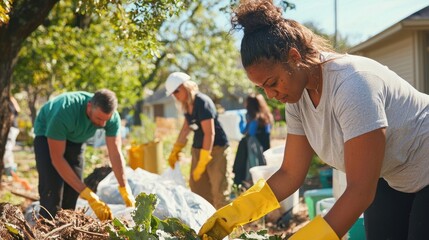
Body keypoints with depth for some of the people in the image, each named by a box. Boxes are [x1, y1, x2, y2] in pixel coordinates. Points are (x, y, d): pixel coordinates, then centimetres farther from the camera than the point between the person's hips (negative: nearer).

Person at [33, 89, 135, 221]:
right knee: (52, 186, -18)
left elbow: (115, 153, -24)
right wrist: (89, 196, -41)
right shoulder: (65, 112, -42)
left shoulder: (112, 117, -29)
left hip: (76, 138, 5)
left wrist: (126, 191, -33)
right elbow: (57, 159, -38)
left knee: (73, 189, -1)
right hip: (47, 135, -4)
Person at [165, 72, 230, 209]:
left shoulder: (202, 103, -18)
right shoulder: (187, 106, 7)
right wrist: (175, 151, 25)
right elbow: (186, 129, 23)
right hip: (197, 149, 9)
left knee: (218, 191, -8)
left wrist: (202, 162, -22)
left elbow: (209, 133, -22)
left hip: (216, 149, -9)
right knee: (197, 189, 8)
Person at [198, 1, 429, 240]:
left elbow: (361, 191, -33)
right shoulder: (297, 98, -9)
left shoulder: (351, 84, -33)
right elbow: (290, 175, -4)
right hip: (390, 182, 6)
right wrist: (232, 214, -13)